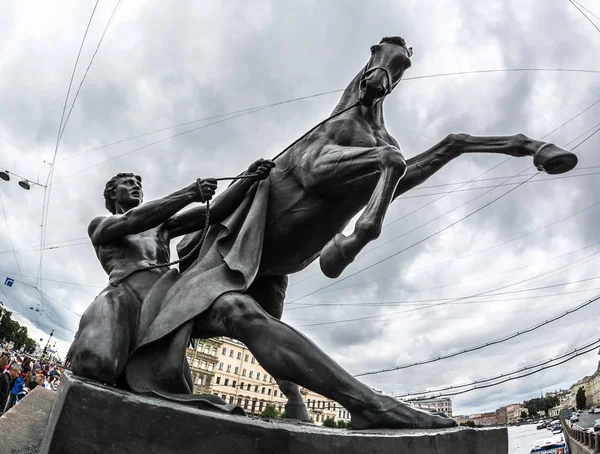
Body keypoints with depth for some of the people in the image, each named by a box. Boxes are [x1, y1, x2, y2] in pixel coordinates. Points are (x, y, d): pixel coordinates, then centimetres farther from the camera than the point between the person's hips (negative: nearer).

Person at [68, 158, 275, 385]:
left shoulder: (161, 225, 31)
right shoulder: (99, 225, 23)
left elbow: (214, 212, 18)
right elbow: (132, 221, -3)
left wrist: (250, 177, 5)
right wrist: (190, 194, -9)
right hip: (124, 297, -3)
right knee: (97, 363, -33)